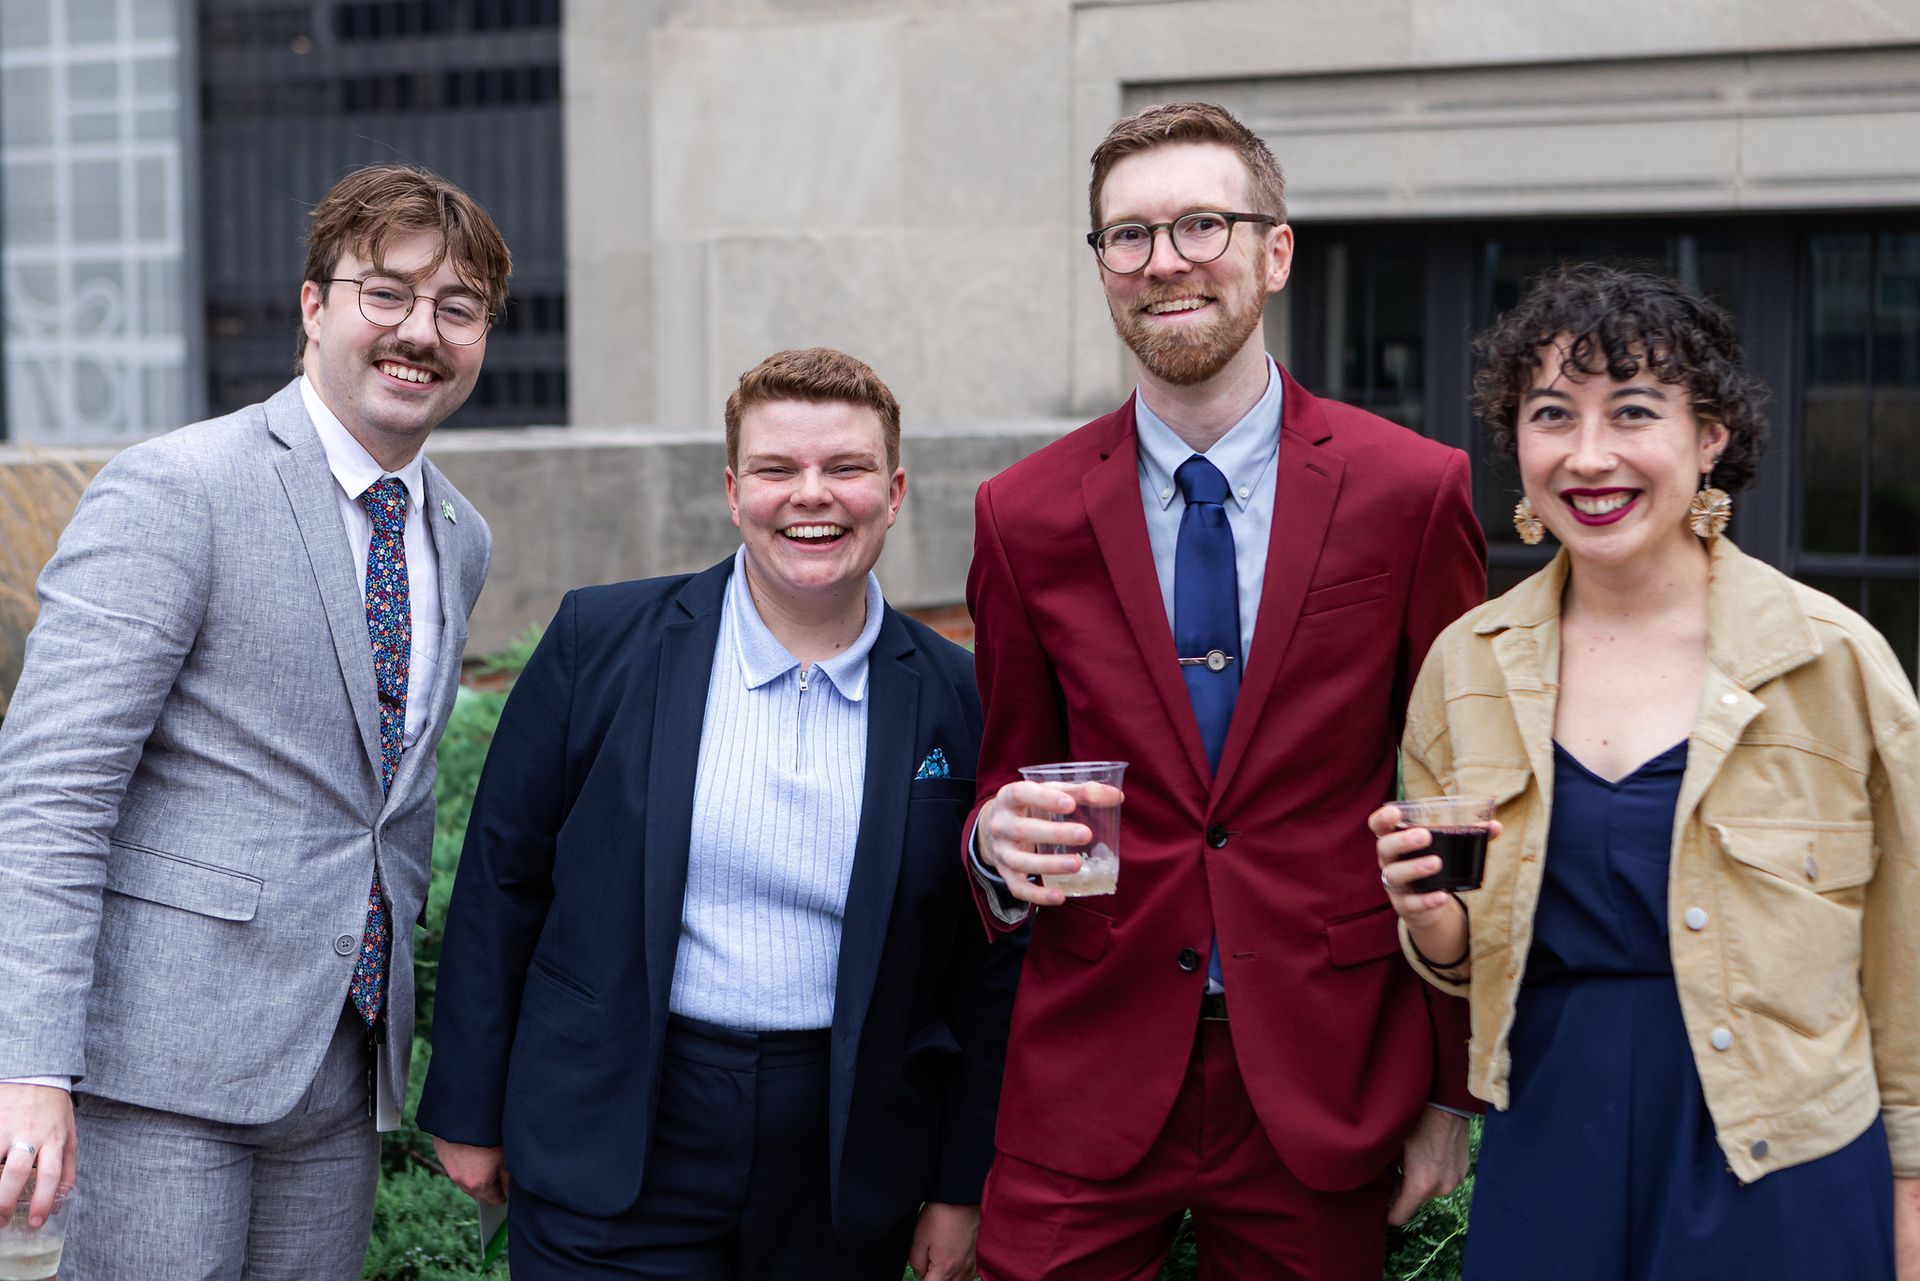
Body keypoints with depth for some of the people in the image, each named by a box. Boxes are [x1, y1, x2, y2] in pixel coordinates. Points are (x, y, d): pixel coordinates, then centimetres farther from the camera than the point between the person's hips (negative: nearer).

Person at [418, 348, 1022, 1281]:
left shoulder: (954, 697, 0)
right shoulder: (601, 642, -3)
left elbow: (985, 965, 5)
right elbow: (502, 875, 2)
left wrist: (963, 1185, 5)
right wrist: (468, 1108, 4)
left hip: (847, 1162, 1)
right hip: (613, 1158, -1)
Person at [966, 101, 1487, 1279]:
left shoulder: (1414, 490, -4)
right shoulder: (1025, 515, 1)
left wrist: (1453, 1091, 1)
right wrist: (1000, 842, -12)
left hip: (1323, 1087, -1)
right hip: (1091, 1081, 1)